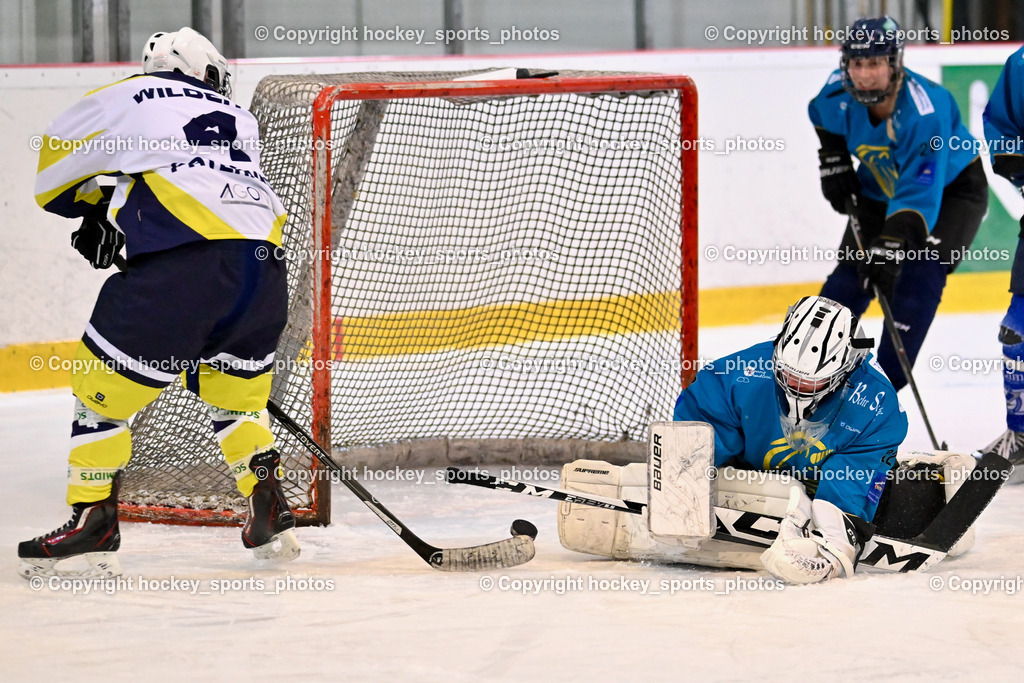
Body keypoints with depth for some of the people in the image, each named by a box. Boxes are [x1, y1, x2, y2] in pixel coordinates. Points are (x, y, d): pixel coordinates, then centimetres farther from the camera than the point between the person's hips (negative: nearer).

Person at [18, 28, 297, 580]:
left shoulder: (128, 97, 20)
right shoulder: (240, 120, 32)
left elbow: (52, 178, 28)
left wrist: (97, 206, 47)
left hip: (186, 261, -5)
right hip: (265, 267, 5)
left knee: (104, 383, 7)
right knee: (236, 389, 27)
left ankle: (93, 520, 3)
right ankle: (270, 514, 19)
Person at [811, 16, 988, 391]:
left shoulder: (926, 108, -38)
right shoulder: (839, 92, -21)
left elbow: (920, 193, -42)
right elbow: (824, 116, 8)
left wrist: (891, 246, -50)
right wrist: (833, 163, 2)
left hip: (951, 188, -5)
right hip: (880, 188, 5)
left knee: (918, 278, -22)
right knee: (848, 280, -1)